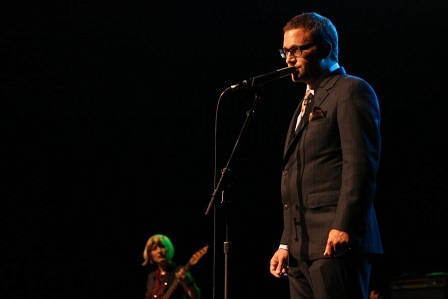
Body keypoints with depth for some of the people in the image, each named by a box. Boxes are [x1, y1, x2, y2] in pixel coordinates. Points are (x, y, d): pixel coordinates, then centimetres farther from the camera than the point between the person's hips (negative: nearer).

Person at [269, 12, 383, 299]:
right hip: (303, 248, 9)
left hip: (336, 241, -9)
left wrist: (344, 227, -21)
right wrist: (286, 244, 18)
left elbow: (361, 164, -13)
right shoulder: (307, 103, 25)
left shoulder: (351, 90, -2)